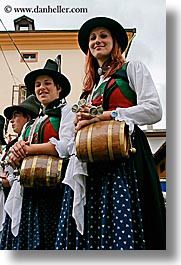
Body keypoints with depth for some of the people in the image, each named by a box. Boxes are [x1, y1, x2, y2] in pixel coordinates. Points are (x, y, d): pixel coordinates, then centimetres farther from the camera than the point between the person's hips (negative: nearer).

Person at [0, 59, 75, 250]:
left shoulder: (66, 110, 3)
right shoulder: (34, 122, 25)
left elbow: (67, 145, -14)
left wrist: (28, 149, -9)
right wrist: (16, 152, -3)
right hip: (29, 189, 7)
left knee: (47, 238, -6)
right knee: (24, 238, 6)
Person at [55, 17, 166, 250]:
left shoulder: (132, 68, 10)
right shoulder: (91, 85, 26)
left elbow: (154, 110, -4)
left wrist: (106, 114, -9)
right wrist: (82, 121, 3)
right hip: (91, 164, 6)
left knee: (123, 227, -12)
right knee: (93, 228, 0)